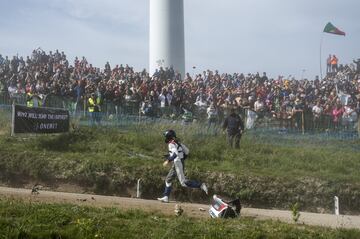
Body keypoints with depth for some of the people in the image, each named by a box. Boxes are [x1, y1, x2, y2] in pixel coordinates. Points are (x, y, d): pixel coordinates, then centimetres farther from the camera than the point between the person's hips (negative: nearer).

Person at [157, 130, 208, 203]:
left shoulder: (171, 144, -11)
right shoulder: (177, 143, 15)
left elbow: (175, 153, -27)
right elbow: (186, 151, 16)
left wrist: (168, 160, -23)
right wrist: (182, 159, 23)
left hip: (177, 164, -10)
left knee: (183, 182, -12)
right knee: (168, 180, 15)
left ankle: (201, 185, -15)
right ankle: (166, 197, 16)